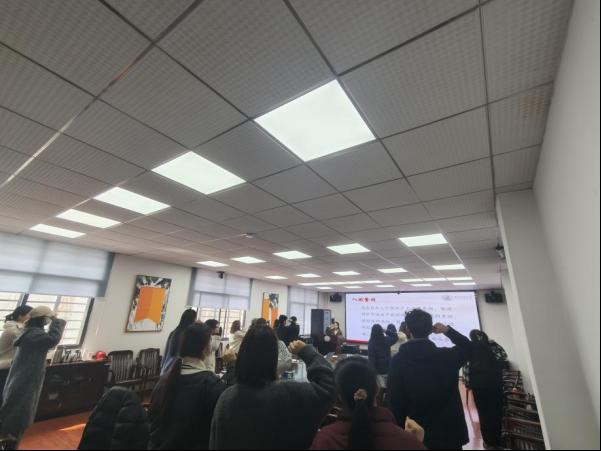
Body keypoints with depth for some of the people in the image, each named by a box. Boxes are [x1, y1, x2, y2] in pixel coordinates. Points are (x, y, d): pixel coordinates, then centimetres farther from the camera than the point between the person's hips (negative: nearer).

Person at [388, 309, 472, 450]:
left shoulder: (398, 361, -16)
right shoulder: (447, 355, -11)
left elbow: (395, 401, -12)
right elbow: (467, 346, 11)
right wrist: (448, 330, 10)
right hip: (450, 433, 1)